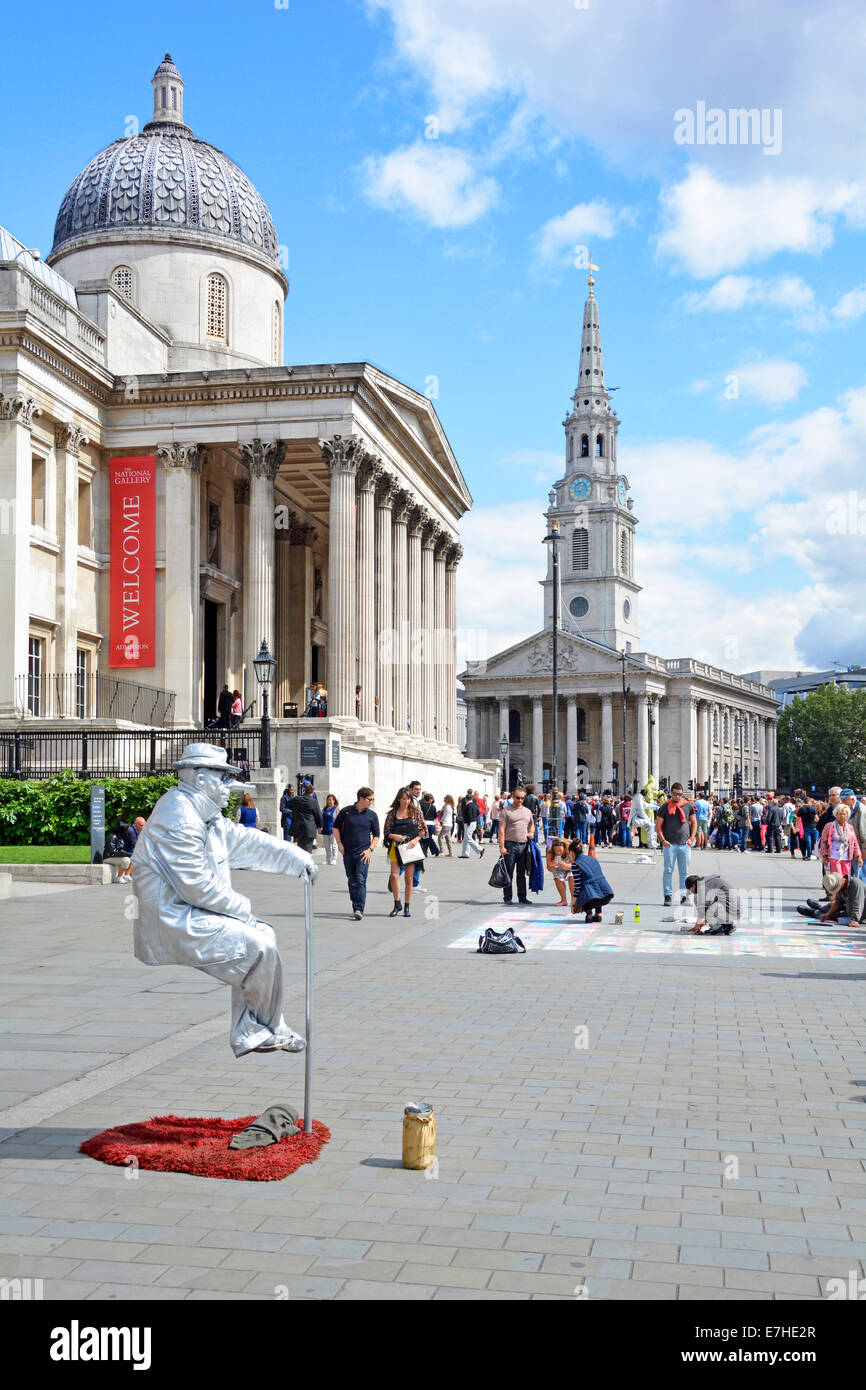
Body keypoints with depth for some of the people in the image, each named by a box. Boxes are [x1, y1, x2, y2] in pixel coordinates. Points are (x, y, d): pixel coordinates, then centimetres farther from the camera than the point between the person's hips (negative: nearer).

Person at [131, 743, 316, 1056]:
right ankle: (271, 1030, 8)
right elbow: (199, 886, -23)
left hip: (187, 915, 11)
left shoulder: (206, 817, 14)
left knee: (264, 933, 9)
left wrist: (299, 859, 18)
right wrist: (242, 907, -9)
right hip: (172, 924, -11)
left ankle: (247, 1036, 9)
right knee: (259, 947, -14)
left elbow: (247, 842, 22)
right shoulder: (178, 818, -20)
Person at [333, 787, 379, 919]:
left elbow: (376, 835, 10)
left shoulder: (372, 815, 3)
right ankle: (355, 907, 20)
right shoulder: (346, 811, 1)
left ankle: (359, 909, -18)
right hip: (347, 853, 1)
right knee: (352, 881, 9)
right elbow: (336, 827, 13)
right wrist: (339, 843, 3)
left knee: (361, 881, -13)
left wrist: (370, 849, -3)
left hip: (363, 854, -1)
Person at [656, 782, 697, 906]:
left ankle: (683, 896, 13)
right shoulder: (664, 807, 1)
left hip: (685, 844, 2)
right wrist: (663, 840, -7)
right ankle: (667, 896, 0)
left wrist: (691, 839, 4)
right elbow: (658, 826, 3)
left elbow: (694, 823, 16)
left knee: (684, 872, 6)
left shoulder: (688, 806, 9)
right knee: (668, 871, -3)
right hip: (669, 844, -2)